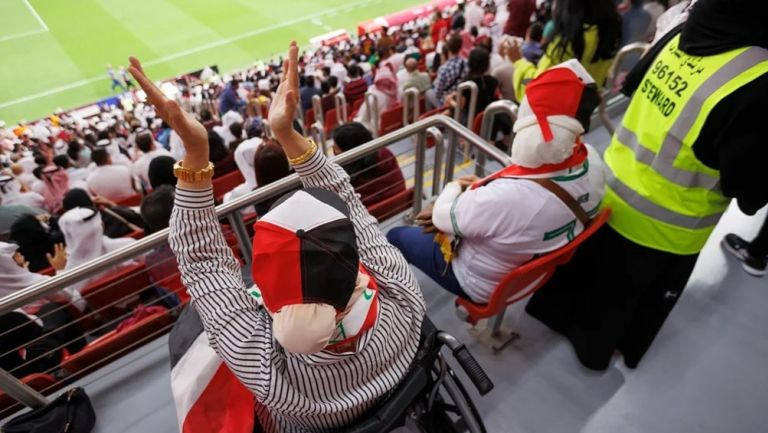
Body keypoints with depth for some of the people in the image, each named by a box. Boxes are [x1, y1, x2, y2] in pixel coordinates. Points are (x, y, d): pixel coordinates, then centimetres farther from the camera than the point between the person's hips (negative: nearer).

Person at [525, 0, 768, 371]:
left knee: (592, 263, 28)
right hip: (663, 228, -6)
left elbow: (632, 86, 9)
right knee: (624, 292, 21)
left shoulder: (685, 33, -9)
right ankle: (596, 346, 47)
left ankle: (560, 312, 53)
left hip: (613, 189, 6)